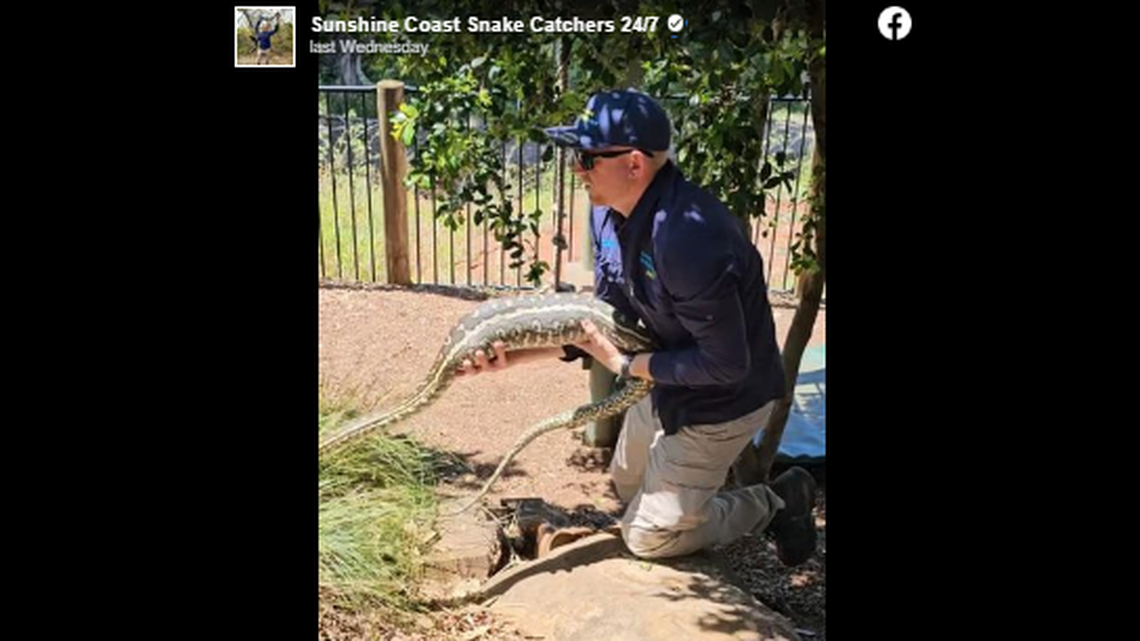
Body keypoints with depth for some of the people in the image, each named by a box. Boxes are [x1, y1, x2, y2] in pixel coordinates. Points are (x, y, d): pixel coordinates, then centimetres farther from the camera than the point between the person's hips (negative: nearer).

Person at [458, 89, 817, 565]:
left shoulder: (689, 237, -36)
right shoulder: (615, 217, -7)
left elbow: (725, 365, -30)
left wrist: (624, 364, -23)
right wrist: (516, 354, -12)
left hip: (722, 401, -9)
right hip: (671, 386, 9)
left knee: (648, 536, 5)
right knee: (628, 489, 26)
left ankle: (776, 503, 19)